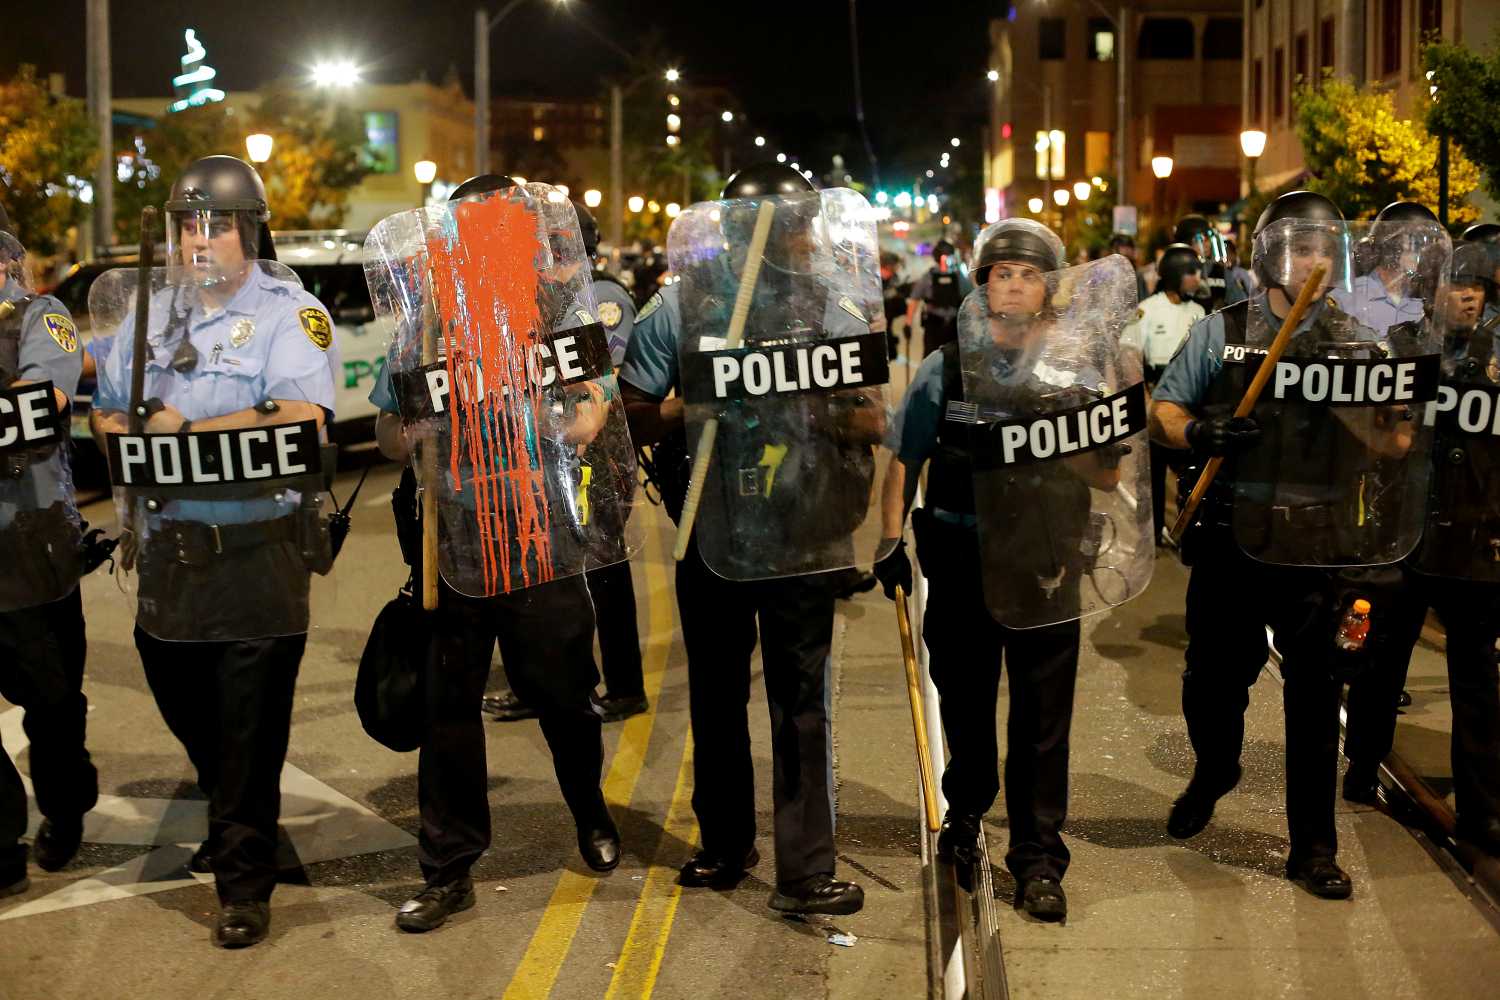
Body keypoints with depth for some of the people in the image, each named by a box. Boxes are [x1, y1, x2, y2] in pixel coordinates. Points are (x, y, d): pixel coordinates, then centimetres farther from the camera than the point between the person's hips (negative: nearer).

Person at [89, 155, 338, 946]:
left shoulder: (290, 312, -6)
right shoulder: (151, 311, 13)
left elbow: (300, 418, -22)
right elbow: (104, 411, 17)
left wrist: (183, 430, -18)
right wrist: (132, 433, -7)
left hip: (258, 550, -6)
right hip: (167, 547, 6)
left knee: (249, 723, -1)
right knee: (181, 698, 19)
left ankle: (244, 879, 11)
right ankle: (233, 820, 43)